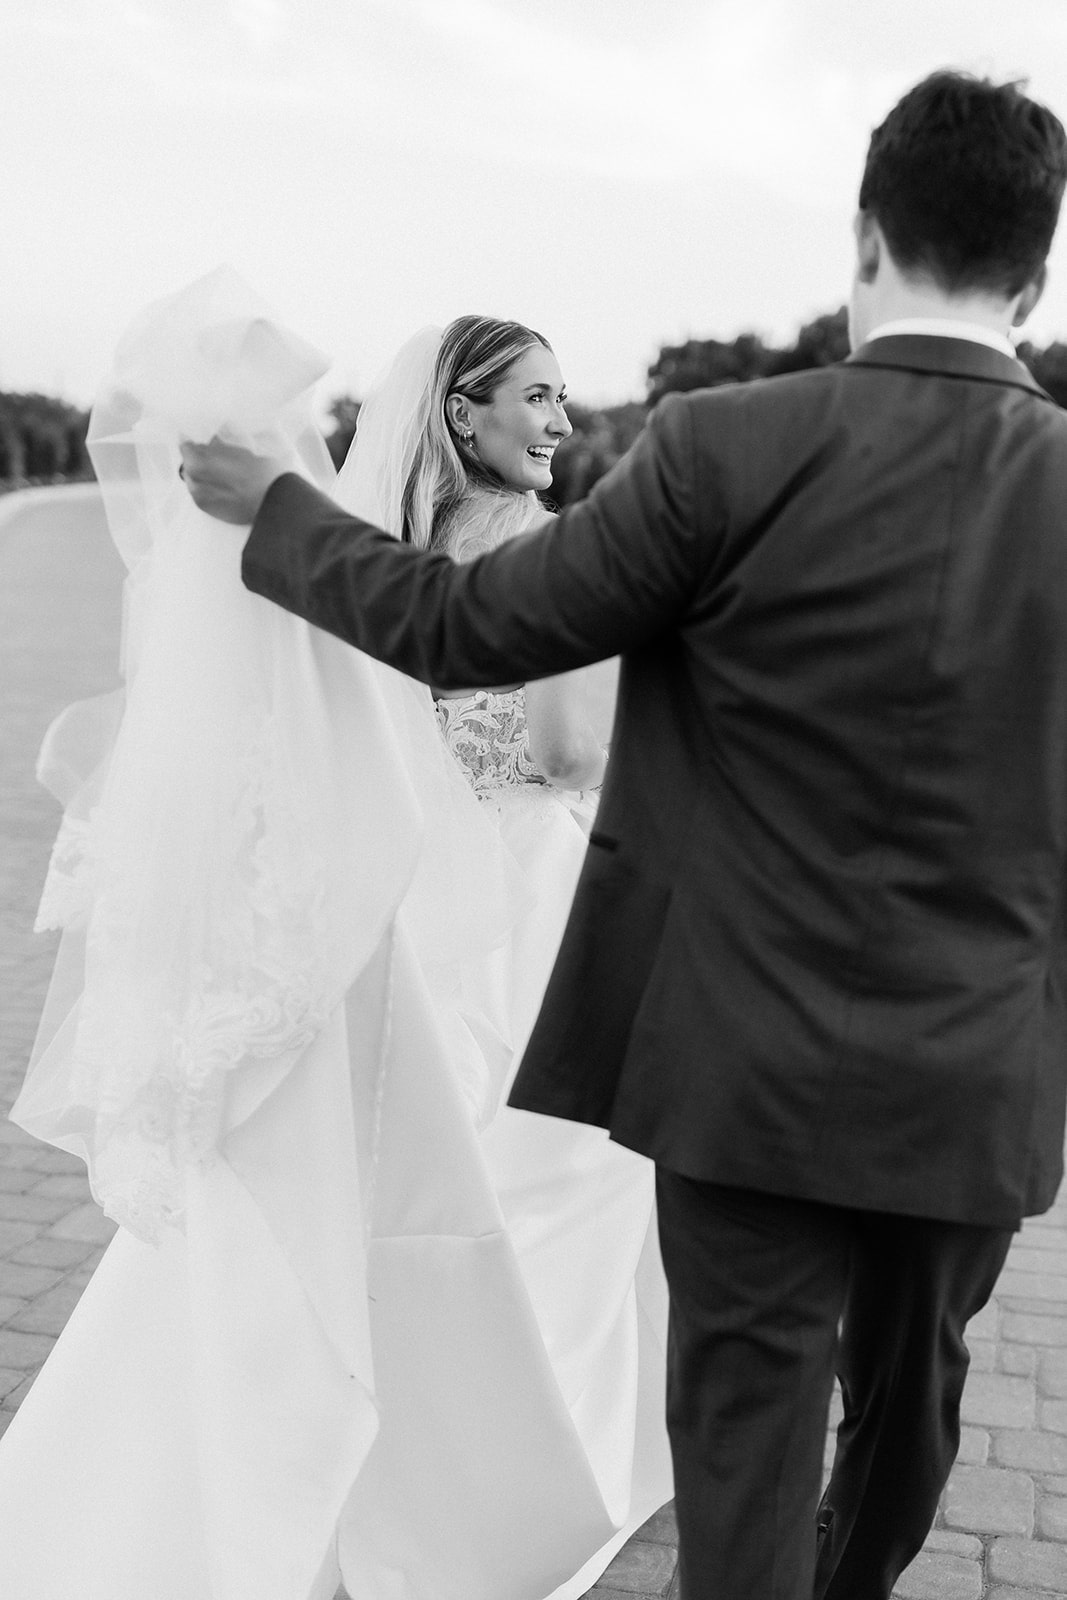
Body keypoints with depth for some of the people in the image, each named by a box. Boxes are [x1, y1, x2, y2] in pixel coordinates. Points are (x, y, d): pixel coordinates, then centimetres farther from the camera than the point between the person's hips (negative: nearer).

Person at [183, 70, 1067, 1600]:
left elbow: (468, 626, -9)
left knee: (750, 1408, 11)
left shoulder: (730, 449, -17)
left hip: (762, 1057, -4)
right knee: (913, 1375, 25)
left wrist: (274, 506, 5)